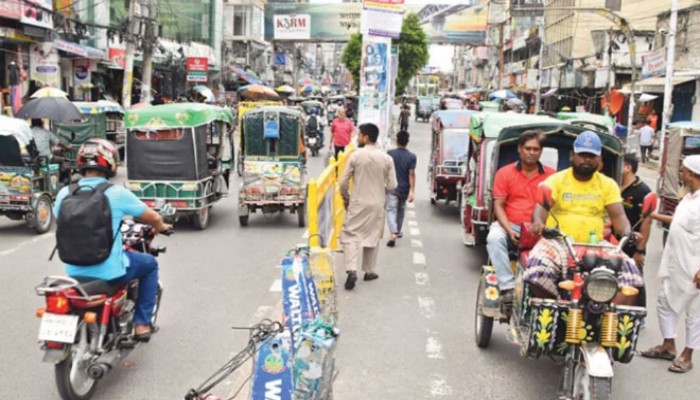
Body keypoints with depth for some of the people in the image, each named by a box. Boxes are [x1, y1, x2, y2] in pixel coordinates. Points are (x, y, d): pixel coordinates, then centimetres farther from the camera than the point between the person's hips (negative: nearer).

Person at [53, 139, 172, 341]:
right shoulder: (117, 193, -13)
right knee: (150, 264, 22)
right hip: (110, 271, -5)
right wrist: (161, 227, 22)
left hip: (74, 271, 5)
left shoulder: (64, 194, -1)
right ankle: (141, 323, 17)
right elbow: (153, 218, -2)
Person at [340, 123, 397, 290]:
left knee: (350, 235, 2)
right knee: (372, 237, 15)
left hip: (357, 202, -2)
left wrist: (346, 198, 9)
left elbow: (343, 181, -8)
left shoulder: (355, 155, -10)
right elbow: (392, 185, -2)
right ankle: (369, 271, 23)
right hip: (377, 204, 2)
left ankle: (351, 270, -14)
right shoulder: (386, 158, -4)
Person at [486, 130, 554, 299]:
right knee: (494, 237, -31)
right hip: (510, 225, 0)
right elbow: (498, 205, 2)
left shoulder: (551, 175, 6)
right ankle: (507, 286, -32)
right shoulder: (504, 173, 7)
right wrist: (509, 230, -13)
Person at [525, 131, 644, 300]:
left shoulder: (608, 184, 12)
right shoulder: (556, 180, 6)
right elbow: (541, 205, -9)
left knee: (628, 269, -21)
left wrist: (627, 232, -19)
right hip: (558, 242, -2)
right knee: (538, 266, -31)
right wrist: (538, 222, -33)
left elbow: (618, 215, 4)